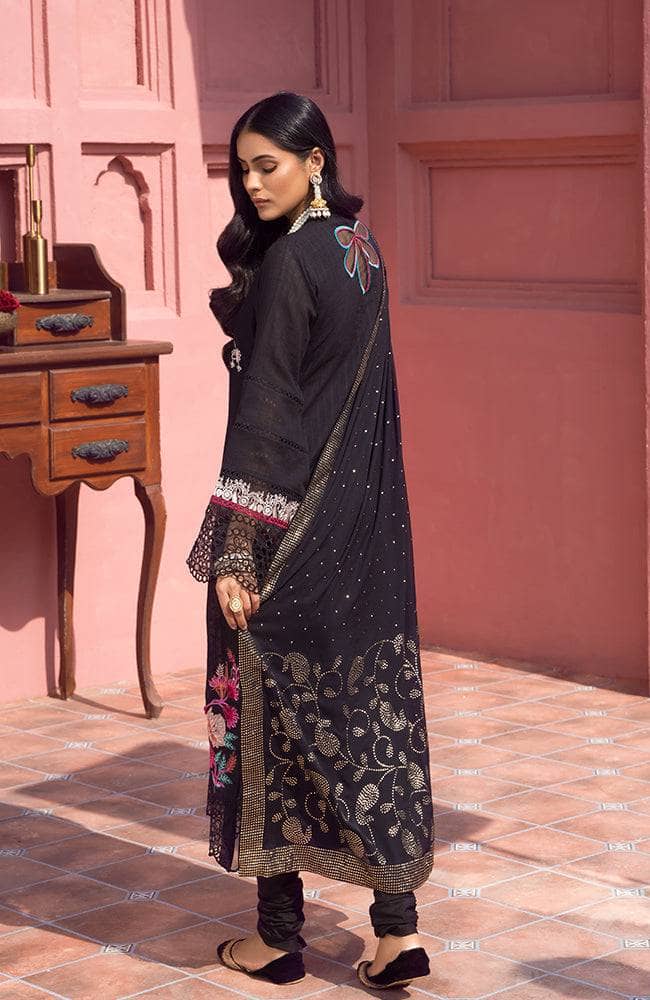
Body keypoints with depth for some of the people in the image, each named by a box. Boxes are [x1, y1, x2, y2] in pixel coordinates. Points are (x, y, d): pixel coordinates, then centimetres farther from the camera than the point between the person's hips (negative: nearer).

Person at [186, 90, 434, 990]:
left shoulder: (289, 262, -17)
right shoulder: (361, 247, 10)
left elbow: (266, 409, -21)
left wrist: (233, 548, -21)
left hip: (293, 518, -8)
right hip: (365, 520, 8)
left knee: (276, 706, 3)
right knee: (372, 705, 8)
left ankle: (279, 933, 13)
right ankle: (397, 925, 8)